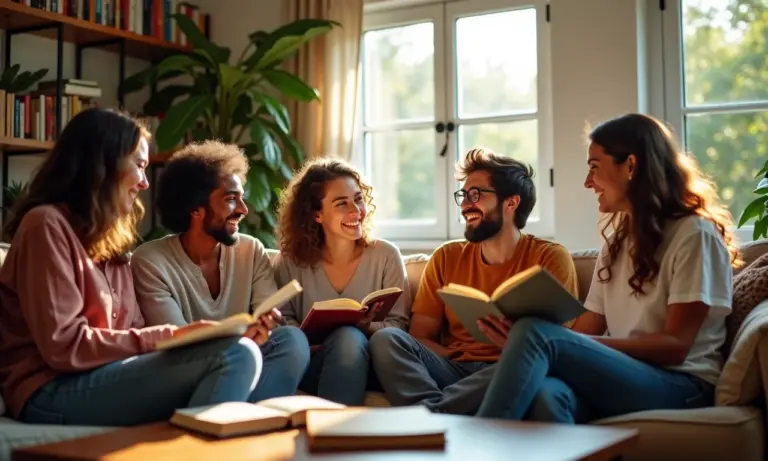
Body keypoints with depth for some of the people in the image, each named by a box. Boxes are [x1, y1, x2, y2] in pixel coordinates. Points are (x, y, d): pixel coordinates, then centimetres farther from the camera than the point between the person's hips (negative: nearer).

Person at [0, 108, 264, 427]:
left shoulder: (109, 237, 21)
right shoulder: (47, 225, -5)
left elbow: (130, 329, 11)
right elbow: (63, 346, -14)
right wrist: (165, 337, -11)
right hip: (55, 391, -8)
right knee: (236, 355, -24)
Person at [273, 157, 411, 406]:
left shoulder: (386, 255, 4)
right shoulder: (292, 261, 5)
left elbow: (399, 325, 3)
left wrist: (368, 328, -19)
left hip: (366, 364, 0)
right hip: (312, 364, 0)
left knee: (349, 338, -34)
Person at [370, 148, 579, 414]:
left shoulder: (550, 258, 3)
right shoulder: (446, 258, 13)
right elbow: (419, 337, 8)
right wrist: (459, 358, -12)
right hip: (451, 369, 3)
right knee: (386, 339, -22)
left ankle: (427, 414, -31)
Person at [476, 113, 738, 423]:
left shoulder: (694, 235, -2)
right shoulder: (617, 241, 21)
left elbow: (675, 345, -11)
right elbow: (585, 332, 11)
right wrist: (518, 340, -11)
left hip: (680, 385, -5)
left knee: (535, 334, -29)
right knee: (546, 394, -33)